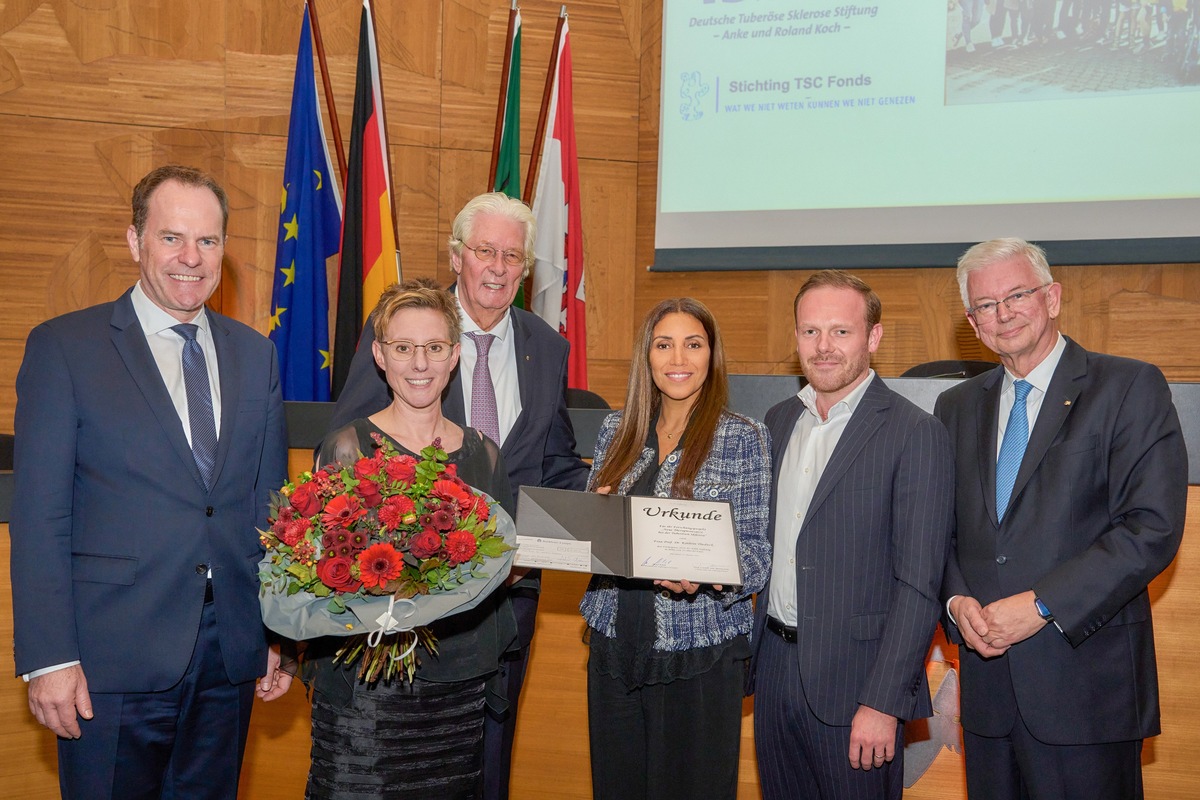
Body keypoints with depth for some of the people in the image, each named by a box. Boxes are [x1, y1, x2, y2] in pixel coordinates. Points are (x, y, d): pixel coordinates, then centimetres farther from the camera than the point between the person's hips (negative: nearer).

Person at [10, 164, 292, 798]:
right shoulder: (63, 346, -3)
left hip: (231, 658, 4)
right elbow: (39, 515, -7)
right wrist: (48, 658, -12)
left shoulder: (255, 355, 9)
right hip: (114, 660, -4)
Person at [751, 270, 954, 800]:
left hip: (853, 678, -6)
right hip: (774, 668, 6)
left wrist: (884, 703, -17)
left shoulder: (916, 434, -12)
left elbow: (919, 585, -14)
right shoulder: (779, 421, 9)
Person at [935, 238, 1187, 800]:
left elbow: (1153, 528, -12)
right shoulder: (957, 407, 13)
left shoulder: (1130, 388, -3)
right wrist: (957, 602, -5)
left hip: (1086, 684, -4)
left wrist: (1040, 605, -17)